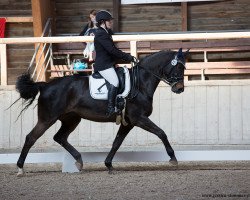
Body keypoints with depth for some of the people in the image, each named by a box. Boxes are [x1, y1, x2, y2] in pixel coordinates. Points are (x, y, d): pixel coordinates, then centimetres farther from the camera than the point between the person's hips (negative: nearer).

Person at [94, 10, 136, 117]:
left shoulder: (106, 33, 19)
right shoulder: (101, 34, -15)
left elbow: (113, 50, 23)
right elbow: (112, 50, -21)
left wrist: (128, 57, 17)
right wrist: (129, 57, -17)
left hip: (108, 63, 11)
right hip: (103, 65, -11)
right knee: (115, 82, -26)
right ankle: (111, 108, -30)